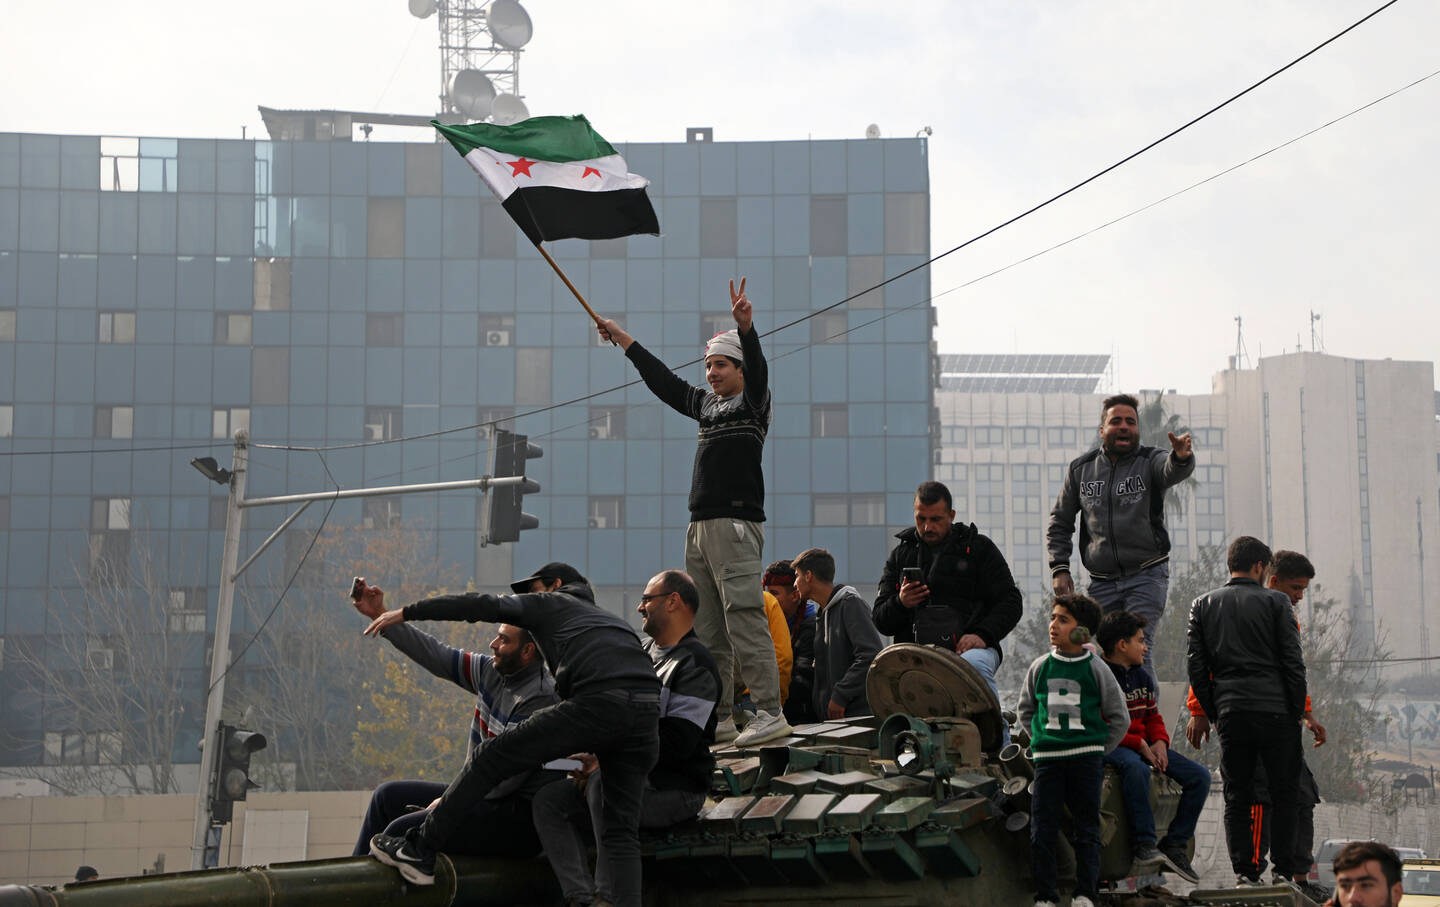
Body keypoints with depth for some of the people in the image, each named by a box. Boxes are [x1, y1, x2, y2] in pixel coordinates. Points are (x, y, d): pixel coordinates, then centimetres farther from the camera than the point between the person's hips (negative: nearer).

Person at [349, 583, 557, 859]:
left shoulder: (540, 699, -22)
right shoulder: (493, 672, 5)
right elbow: (437, 656, 11)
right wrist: (381, 615, 9)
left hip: (519, 818, -10)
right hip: (483, 796, 10)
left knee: (402, 830, -21)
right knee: (388, 796, 15)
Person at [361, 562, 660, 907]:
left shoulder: (549, 603, 25)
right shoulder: (613, 620, 42)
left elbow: (482, 605, 14)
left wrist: (405, 613, 18)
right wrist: (596, 756, 37)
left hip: (599, 702, -6)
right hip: (648, 710, 6)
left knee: (491, 758, 5)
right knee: (621, 829, 10)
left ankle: (420, 852, 9)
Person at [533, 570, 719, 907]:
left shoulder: (694, 665, -12)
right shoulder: (642, 653, 18)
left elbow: (674, 744, -21)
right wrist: (594, 759, 2)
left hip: (675, 788, -9)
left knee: (604, 783, -35)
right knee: (548, 800, -5)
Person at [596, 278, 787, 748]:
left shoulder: (753, 402, 1)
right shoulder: (705, 403, 21)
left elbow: (756, 366, -18)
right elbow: (663, 381, 31)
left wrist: (745, 326, -37)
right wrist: (622, 338, 35)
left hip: (737, 525, -8)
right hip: (700, 528, 8)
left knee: (745, 620, -15)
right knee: (707, 629, 7)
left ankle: (770, 713, -18)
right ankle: (718, 717, 10)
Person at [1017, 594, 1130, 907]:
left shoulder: (1095, 669, 1)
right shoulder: (1040, 667, 7)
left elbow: (1120, 718, 7)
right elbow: (1024, 711, 18)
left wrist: (1098, 751, 3)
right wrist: (1044, 739, 9)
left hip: (1087, 759, -2)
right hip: (1047, 760, 2)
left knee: (1087, 829, 0)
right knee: (1042, 831, -2)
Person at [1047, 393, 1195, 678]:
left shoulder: (1150, 461, -1)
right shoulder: (1080, 469, 8)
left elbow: (1174, 471, -26)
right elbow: (1060, 522, 16)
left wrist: (1181, 457, -51)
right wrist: (1059, 568, 5)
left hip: (1147, 577, -4)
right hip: (1102, 582, 4)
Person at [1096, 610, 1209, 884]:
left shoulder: (1141, 676, 15)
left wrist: (1159, 742, -3)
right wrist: (1139, 745, -19)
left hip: (1143, 744, 8)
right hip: (1111, 746, -8)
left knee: (1199, 776, -8)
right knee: (1136, 768, -42)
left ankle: (1175, 845, -8)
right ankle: (1144, 845, -38)